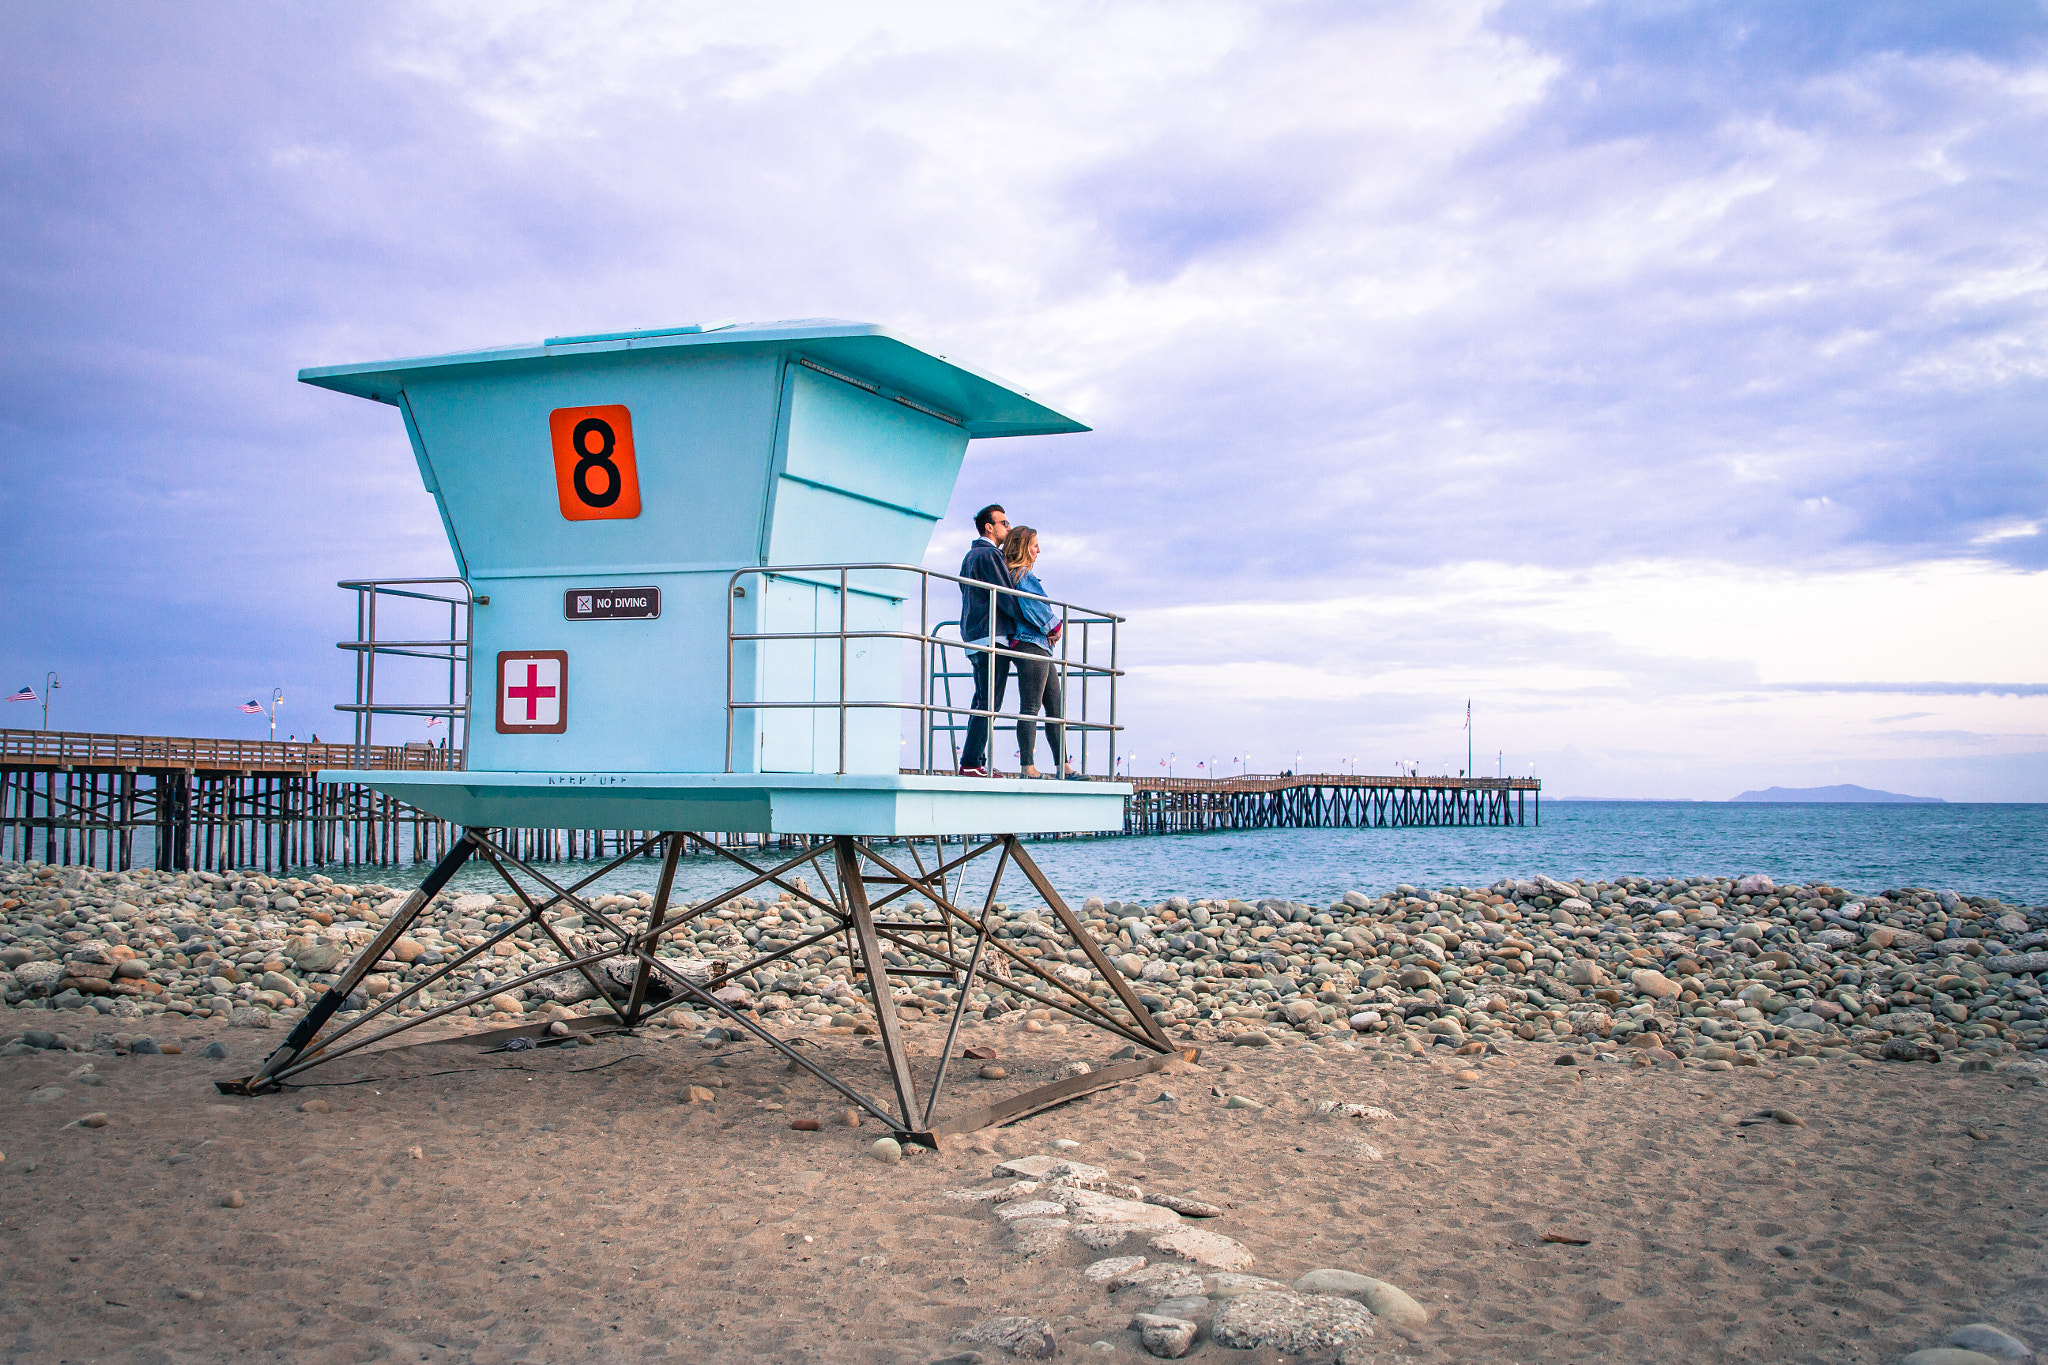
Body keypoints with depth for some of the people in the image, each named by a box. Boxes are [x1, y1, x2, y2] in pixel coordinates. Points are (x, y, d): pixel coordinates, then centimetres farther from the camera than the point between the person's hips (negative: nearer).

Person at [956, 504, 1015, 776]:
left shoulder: (970, 556, 21)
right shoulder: (990, 555, -9)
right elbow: (1007, 597, -14)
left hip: (973, 636, 10)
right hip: (993, 636, -10)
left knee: (982, 700, 11)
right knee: (989, 702, -11)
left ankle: (974, 762, 11)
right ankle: (971, 762, -15)